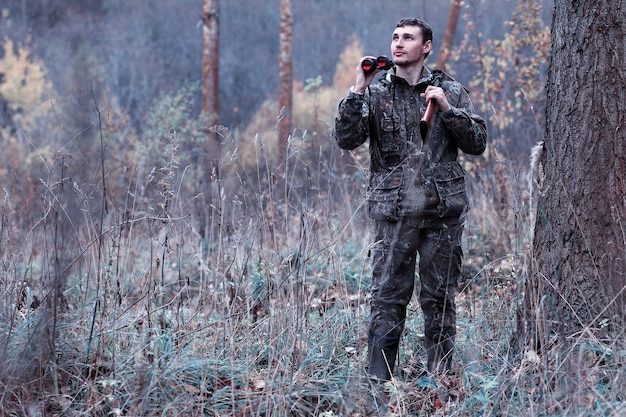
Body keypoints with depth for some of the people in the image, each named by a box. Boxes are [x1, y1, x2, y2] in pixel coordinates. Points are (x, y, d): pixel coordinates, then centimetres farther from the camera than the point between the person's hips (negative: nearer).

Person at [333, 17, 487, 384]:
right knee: (388, 298, -3)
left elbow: (477, 143, 5)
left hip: (443, 212, 1)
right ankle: (379, 380, 1)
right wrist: (358, 90, -12)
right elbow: (346, 138, -4)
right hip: (394, 212, -1)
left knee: (441, 298, 5)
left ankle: (440, 379, 13)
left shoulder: (450, 91, 9)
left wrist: (447, 108, -8)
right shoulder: (376, 92, 7)